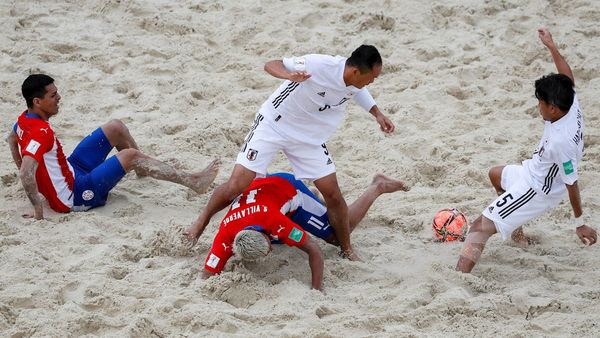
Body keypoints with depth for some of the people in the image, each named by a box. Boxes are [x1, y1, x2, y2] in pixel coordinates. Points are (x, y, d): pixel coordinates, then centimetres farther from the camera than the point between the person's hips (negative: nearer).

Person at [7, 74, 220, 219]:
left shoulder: (25, 120, 0)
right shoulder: (40, 132, -30)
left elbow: (12, 139, 23)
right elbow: (26, 174, -40)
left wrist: (23, 171, 26)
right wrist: (38, 209, -35)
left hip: (71, 169, 10)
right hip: (73, 196, -10)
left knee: (115, 128, 10)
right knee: (130, 156, -19)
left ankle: (144, 169, 34)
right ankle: (191, 182, -13)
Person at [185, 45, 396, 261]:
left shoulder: (355, 83, -11)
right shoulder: (317, 66, -32)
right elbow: (271, 65, -26)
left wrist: (377, 114, 11)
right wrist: (289, 75, -47)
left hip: (309, 137, 5)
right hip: (273, 125, -5)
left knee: (333, 194, 0)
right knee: (236, 186, -10)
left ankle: (347, 251, 18)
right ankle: (202, 222, 17)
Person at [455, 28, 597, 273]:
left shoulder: (561, 142, -39)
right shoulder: (571, 105, -17)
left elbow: (571, 184, -30)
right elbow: (568, 78, 5)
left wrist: (580, 222, -21)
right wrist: (552, 47, 7)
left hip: (535, 192, -10)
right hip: (532, 171, 10)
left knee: (480, 228, -19)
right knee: (496, 175, 39)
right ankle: (516, 232, 51)